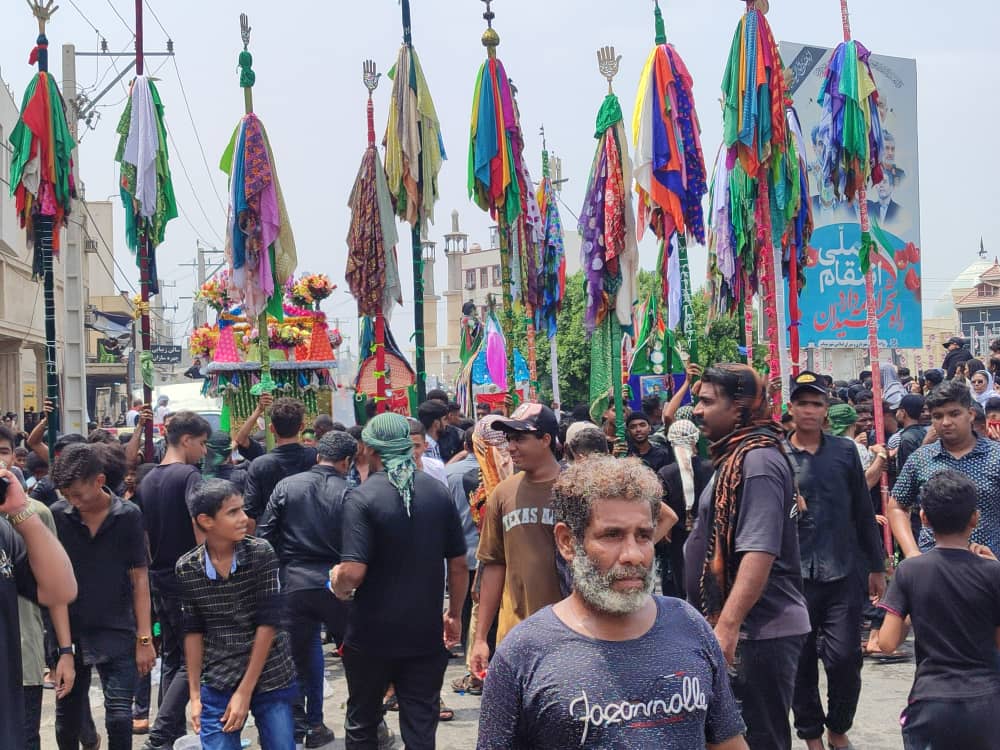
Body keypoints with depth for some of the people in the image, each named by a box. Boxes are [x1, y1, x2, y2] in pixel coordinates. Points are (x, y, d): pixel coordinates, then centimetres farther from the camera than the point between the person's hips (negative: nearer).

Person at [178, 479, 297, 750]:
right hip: (217, 685, 1)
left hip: (271, 679, -1)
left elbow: (268, 624, -10)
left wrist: (245, 691, -12)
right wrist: (194, 694, 1)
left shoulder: (262, 553, -9)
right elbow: (193, 631, 4)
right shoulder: (186, 568, -4)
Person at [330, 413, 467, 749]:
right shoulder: (438, 492, -1)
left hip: (372, 635, -3)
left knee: (362, 722, 17)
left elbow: (353, 573, -21)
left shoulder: (362, 498, -14)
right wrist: (454, 615, 16)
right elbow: (459, 565, 3)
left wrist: (337, 585, 1)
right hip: (425, 634, 3)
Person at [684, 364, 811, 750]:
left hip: (760, 630, -10)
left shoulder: (757, 460, -16)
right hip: (744, 626, 10)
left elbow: (760, 552, -24)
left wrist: (728, 624, -28)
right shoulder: (736, 455, 14)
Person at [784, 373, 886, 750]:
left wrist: (876, 567, 11)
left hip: (842, 574, 1)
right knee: (801, 663, 6)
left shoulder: (845, 451, 5)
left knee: (844, 658, -3)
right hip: (793, 575, -1)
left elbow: (862, 511, 10)